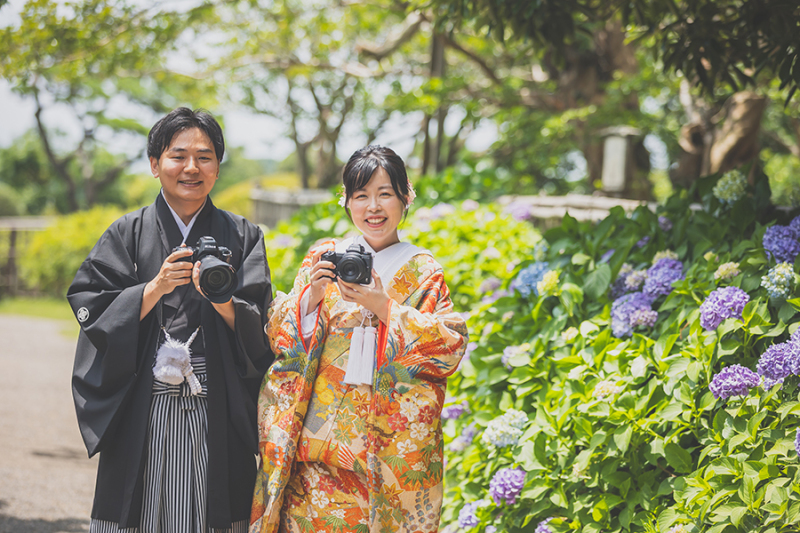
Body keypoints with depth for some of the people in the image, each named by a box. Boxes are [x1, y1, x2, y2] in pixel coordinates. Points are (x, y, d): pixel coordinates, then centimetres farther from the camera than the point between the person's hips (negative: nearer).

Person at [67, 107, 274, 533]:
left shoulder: (242, 237, 10)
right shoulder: (128, 234, 9)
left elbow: (260, 330, 1)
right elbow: (94, 313, -1)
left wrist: (222, 300, -18)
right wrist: (156, 288, -15)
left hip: (217, 414, 0)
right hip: (141, 414, 0)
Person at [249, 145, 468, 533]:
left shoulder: (424, 272, 8)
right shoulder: (323, 258, 9)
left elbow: (452, 346, -3)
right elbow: (280, 338, 5)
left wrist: (385, 307, -12)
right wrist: (312, 295, -13)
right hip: (324, 430, 0)